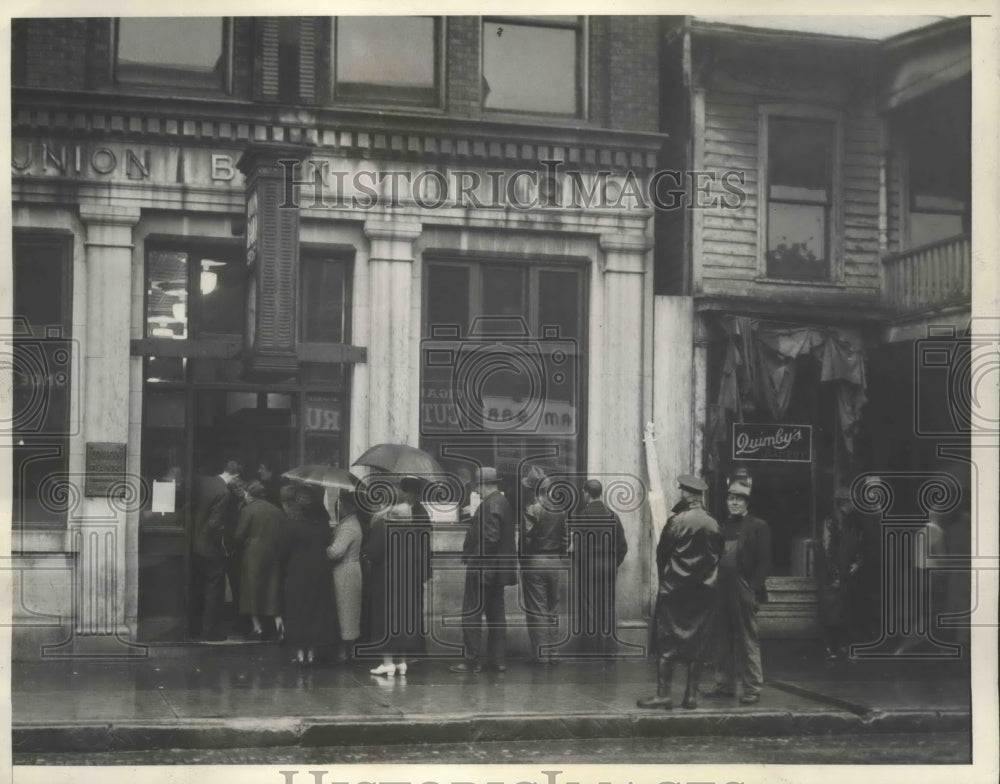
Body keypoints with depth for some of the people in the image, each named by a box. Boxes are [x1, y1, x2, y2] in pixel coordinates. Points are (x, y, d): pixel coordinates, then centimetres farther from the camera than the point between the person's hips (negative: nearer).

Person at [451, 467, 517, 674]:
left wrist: (475, 562, -19)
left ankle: (473, 660, -2)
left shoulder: (490, 505, -17)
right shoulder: (504, 502, 14)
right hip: (497, 570, 10)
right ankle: (498, 659, 17)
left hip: (483, 569, -10)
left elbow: (490, 538, -25)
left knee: (472, 614, -4)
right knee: (496, 614, 13)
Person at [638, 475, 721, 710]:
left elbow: (661, 553, -3)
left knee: (667, 644, 0)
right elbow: (717, 557, 6)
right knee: (696, 645, 9)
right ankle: (692, 695, 11)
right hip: (704, 592, 4)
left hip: (674, 591, -4)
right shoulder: (714, 525, 0)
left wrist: (664, 580, 12)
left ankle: (663, 694, -3)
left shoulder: (676, 521, -12)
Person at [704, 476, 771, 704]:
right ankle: (724, 684, 18)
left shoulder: (758, 527, 0)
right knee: (723, 640, 10)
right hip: (722, 592, 5)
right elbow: (714, 557, 15)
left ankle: (752, 688, 2)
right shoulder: (722, 527, 15)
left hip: (744, 592, -5)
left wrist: (754, 588, -12)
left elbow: (764, 561, -4)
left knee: (748, 640, -3)